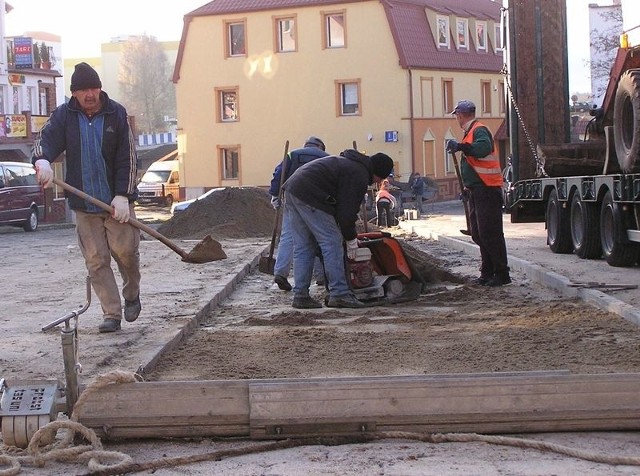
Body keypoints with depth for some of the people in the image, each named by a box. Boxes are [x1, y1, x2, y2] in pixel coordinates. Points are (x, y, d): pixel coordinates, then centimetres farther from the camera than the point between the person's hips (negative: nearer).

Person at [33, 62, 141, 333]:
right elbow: (46, 138, -13)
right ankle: (112, 315, 7)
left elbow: (128, 158, -5)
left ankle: (132, 295, 22)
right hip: (84, 203, 2)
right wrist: (42, 160, -38)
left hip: (116, 200, -2)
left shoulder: (117, 114, -3)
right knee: (96, 261, 0)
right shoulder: (64, 116, 2)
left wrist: (123, 196, -14)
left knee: (125, 250, -6)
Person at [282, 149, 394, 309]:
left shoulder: (347, 162, 25)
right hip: (309, 197, -10)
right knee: (332, 244, -4)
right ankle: (339, 294, -5)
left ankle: (300, 295, 11)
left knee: (302, 247, 12)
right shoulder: (359, 176, -6)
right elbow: (348, 211, -8)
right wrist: (351, 240, 5)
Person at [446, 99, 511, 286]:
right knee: (478, 234, 13)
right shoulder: (471, 132, 19)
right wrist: (468, 187, 26)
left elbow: (484, 148, -34)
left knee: (490, 233, -10)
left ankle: (502, 274, -7)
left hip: (486, 189, -10)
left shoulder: (479, 130, -11)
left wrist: (461, 146, -39)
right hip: (477, 191, 10)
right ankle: (487, 272, 19)